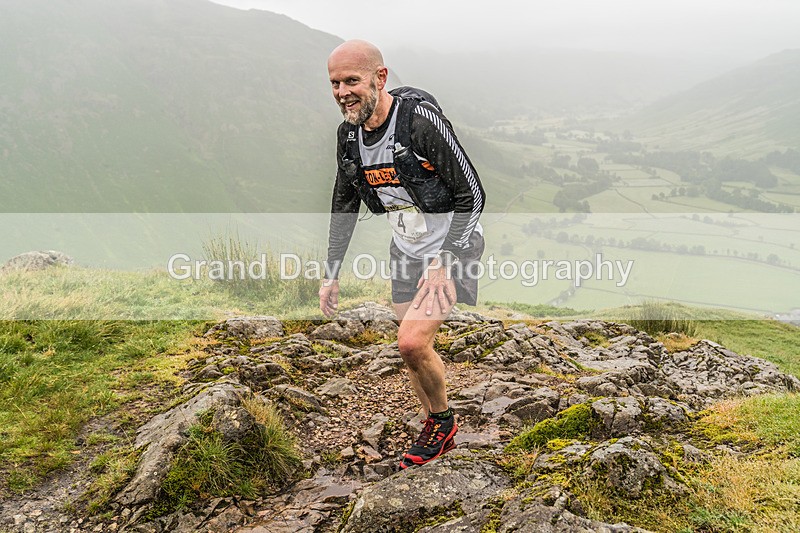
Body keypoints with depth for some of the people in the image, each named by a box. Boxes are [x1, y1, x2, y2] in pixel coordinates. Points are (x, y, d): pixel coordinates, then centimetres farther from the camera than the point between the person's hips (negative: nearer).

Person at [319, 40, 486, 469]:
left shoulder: (421, 119, -23)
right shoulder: (349, 135, -1)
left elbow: (472, 195, -21)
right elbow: (344, 206, 11)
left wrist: (443, 263, -25)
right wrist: (331, 274, 10)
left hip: (451, 247, -7)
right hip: (406, 250, 7)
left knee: (411, 342, -19)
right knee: (415, 351, 12)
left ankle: (443, 422, 9)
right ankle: (438, 434, 33)